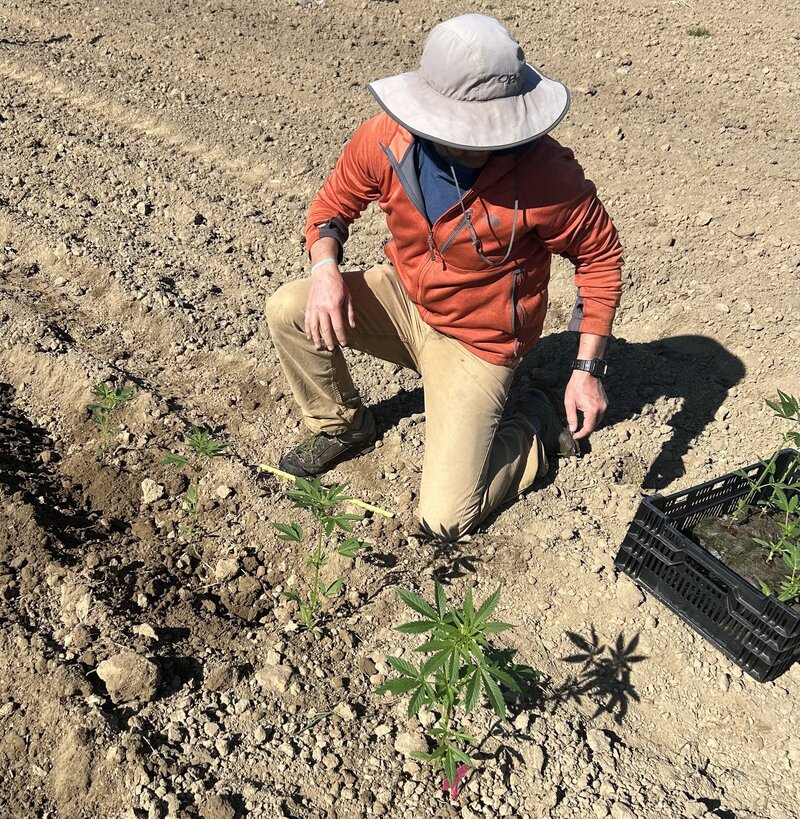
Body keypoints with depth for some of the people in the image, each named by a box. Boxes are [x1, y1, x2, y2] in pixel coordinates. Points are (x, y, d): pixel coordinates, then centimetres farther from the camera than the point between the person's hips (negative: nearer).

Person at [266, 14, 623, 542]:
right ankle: (342, 425, 10)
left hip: (477, 342, -4)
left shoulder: (546, 172, -28)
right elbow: (333, 203, 0)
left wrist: (588, 369, -17)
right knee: (288, 311, -19)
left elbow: (601, 256, -12)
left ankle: (536, 431, 17)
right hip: (402, 300, 5)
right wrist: (325, 265, -23)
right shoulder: (385, 140, -19)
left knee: (444, 522, -13)